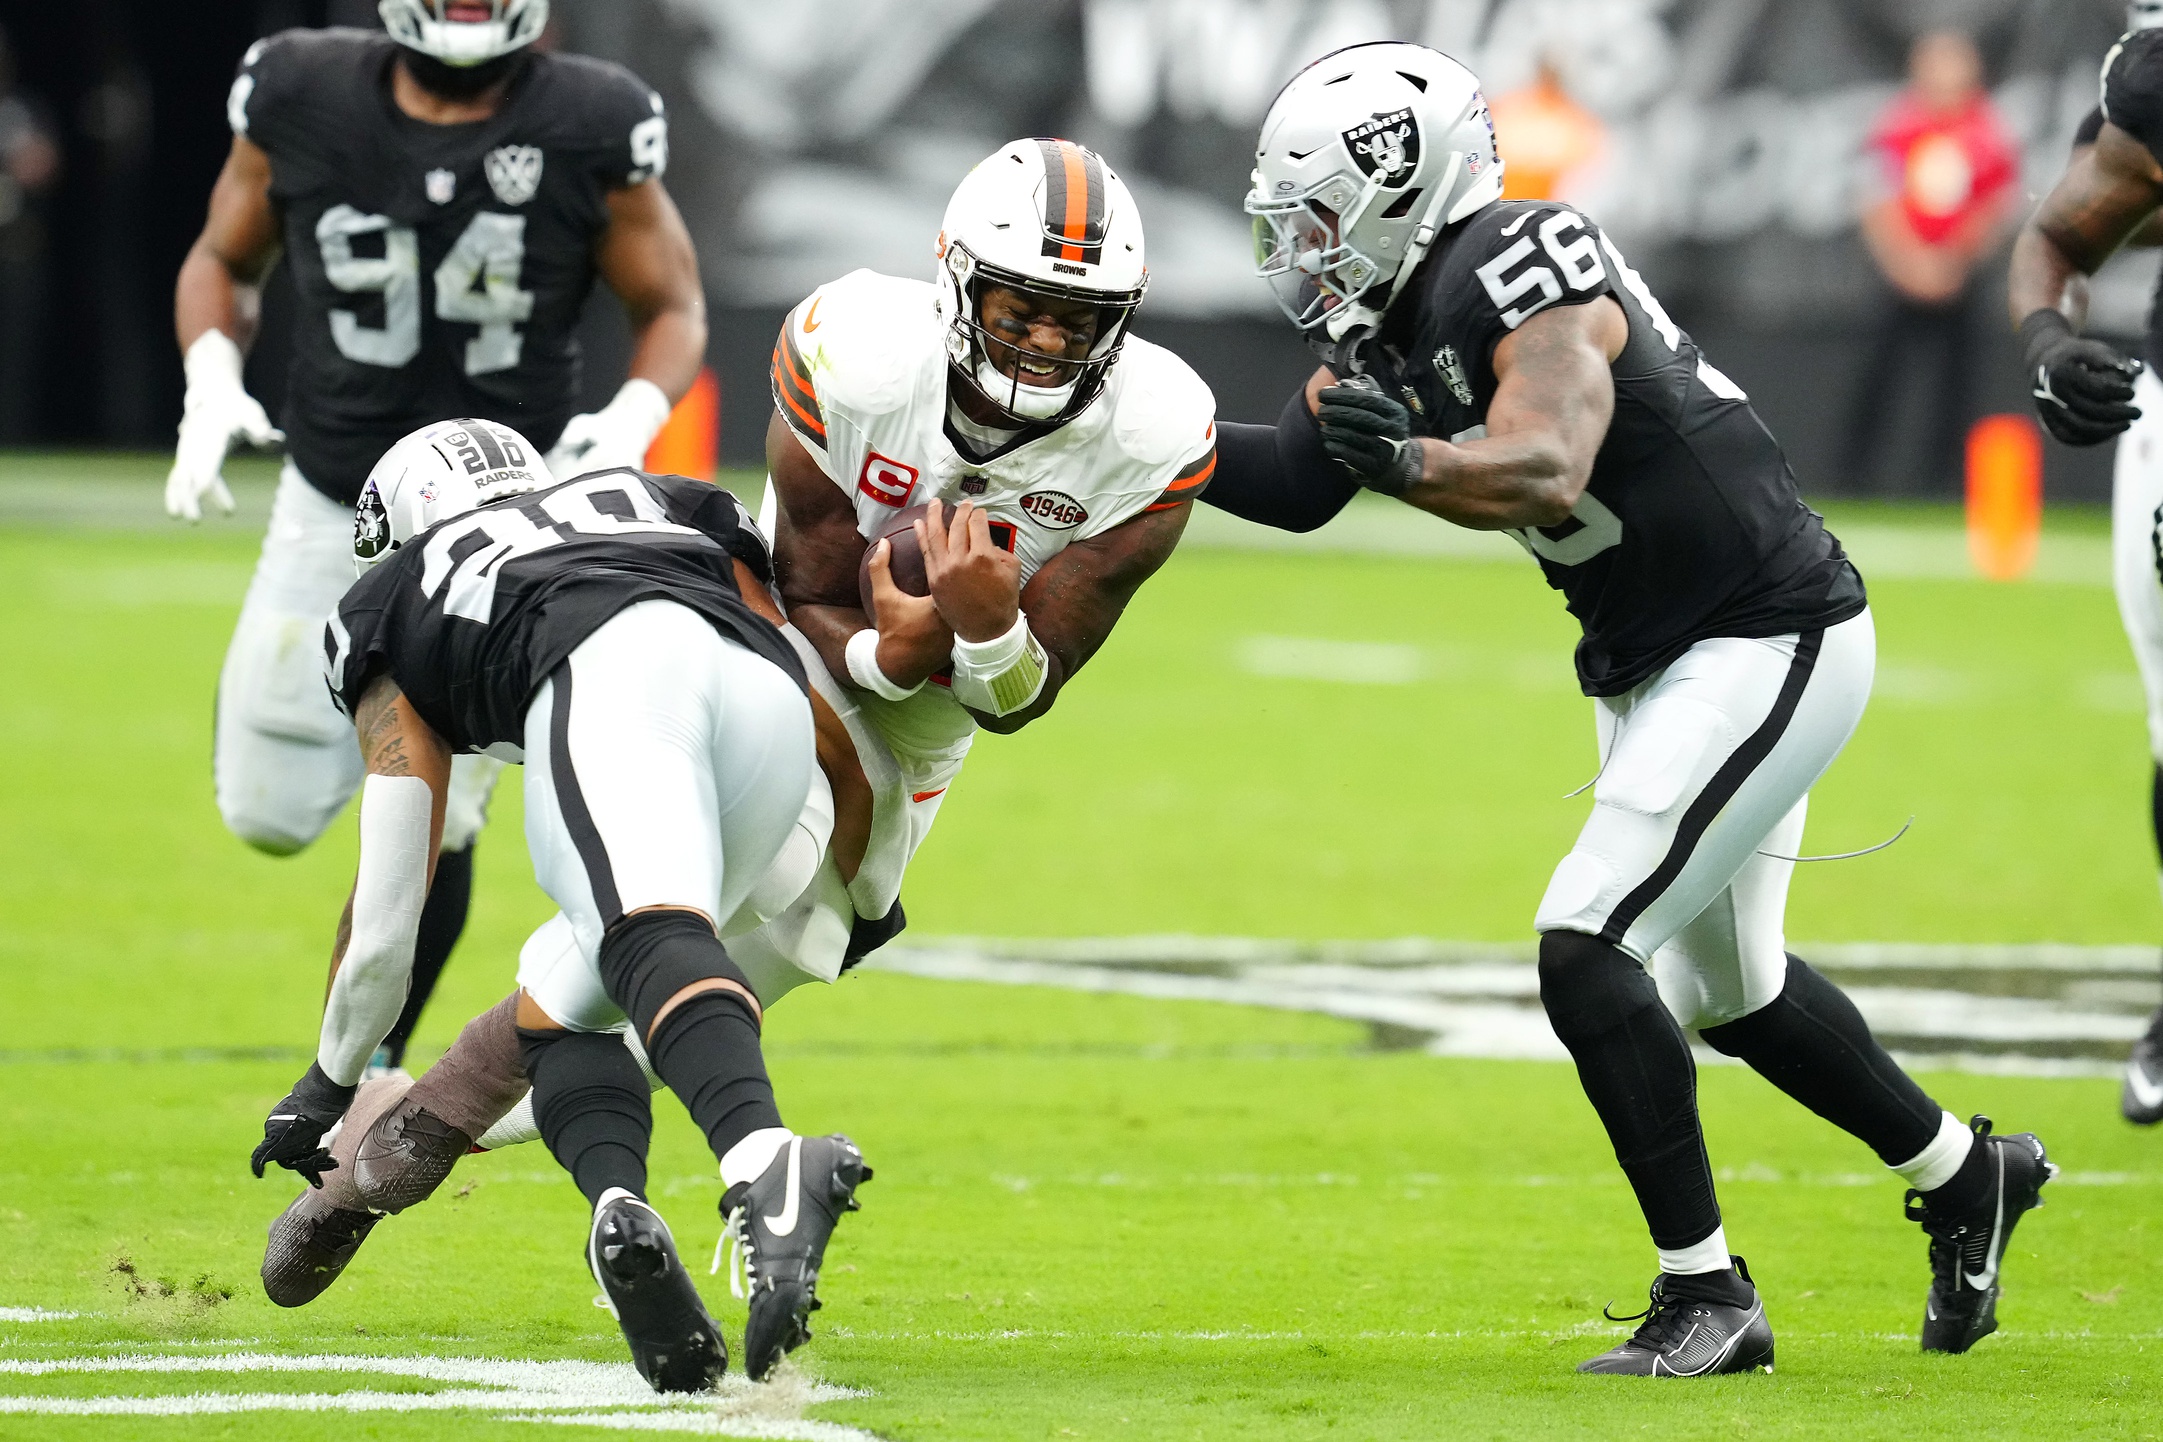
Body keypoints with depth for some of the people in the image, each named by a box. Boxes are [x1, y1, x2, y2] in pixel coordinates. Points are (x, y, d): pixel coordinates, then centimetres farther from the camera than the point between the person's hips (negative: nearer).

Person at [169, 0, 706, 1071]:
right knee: (272, 814, 5)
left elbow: (673, 309, -2)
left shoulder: (591, 131, -15)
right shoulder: (302, 100, -10)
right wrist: (210, 382, -13)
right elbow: (222, 260, 6)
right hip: (333, 506, 2)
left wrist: (633, 422, -21)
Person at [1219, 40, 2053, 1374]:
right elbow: (1295, 481, 8)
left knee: (1588, 951, -16)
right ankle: (1966, 1175, 40)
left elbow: (1546, 468, -39)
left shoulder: (1522, 277, -24)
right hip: (1662, 664, 10)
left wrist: (1406, 462, -56)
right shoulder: (1398, 313, 4)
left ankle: (1707, 1297, -7)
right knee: (1723, 982, 21)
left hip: (1767, 648, -10)